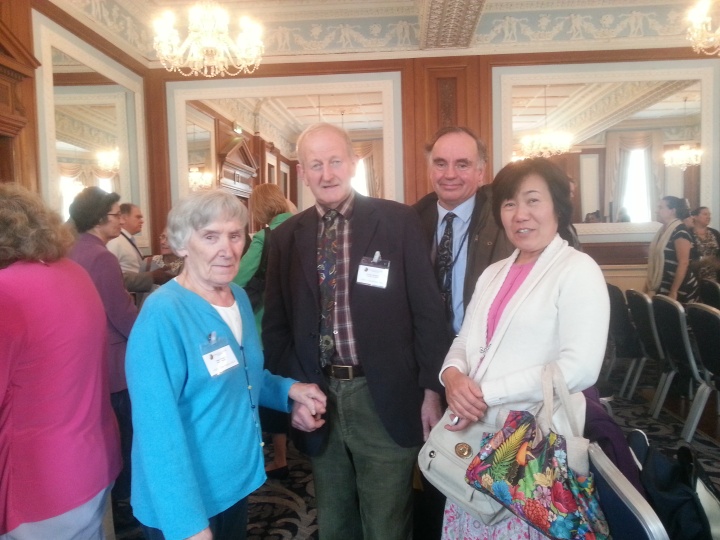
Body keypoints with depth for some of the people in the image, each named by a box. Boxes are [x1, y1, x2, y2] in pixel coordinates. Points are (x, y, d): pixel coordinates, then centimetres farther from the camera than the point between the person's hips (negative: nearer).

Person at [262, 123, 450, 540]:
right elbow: (276, 323, 8)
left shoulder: (398, 221, -6)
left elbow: (428, 311, -5)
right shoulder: (287, 236, 4)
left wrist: (432, 389, -6)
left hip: (385, 398, -3)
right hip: (318, 396, 4)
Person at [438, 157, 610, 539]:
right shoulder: (493, 274, 11)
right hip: (476, 432, 6)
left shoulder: (578, 269, -10)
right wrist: (453, 375, -12)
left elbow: (580, 368, -20)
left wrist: (486, 392, -19)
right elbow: (464, 342, 12)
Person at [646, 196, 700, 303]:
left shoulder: (680, 231, -15)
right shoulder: (664, 230, 11)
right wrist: (650, 279, 16)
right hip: (664, 287, 8)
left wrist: (673, 291, -22)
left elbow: (683, 263, -20)